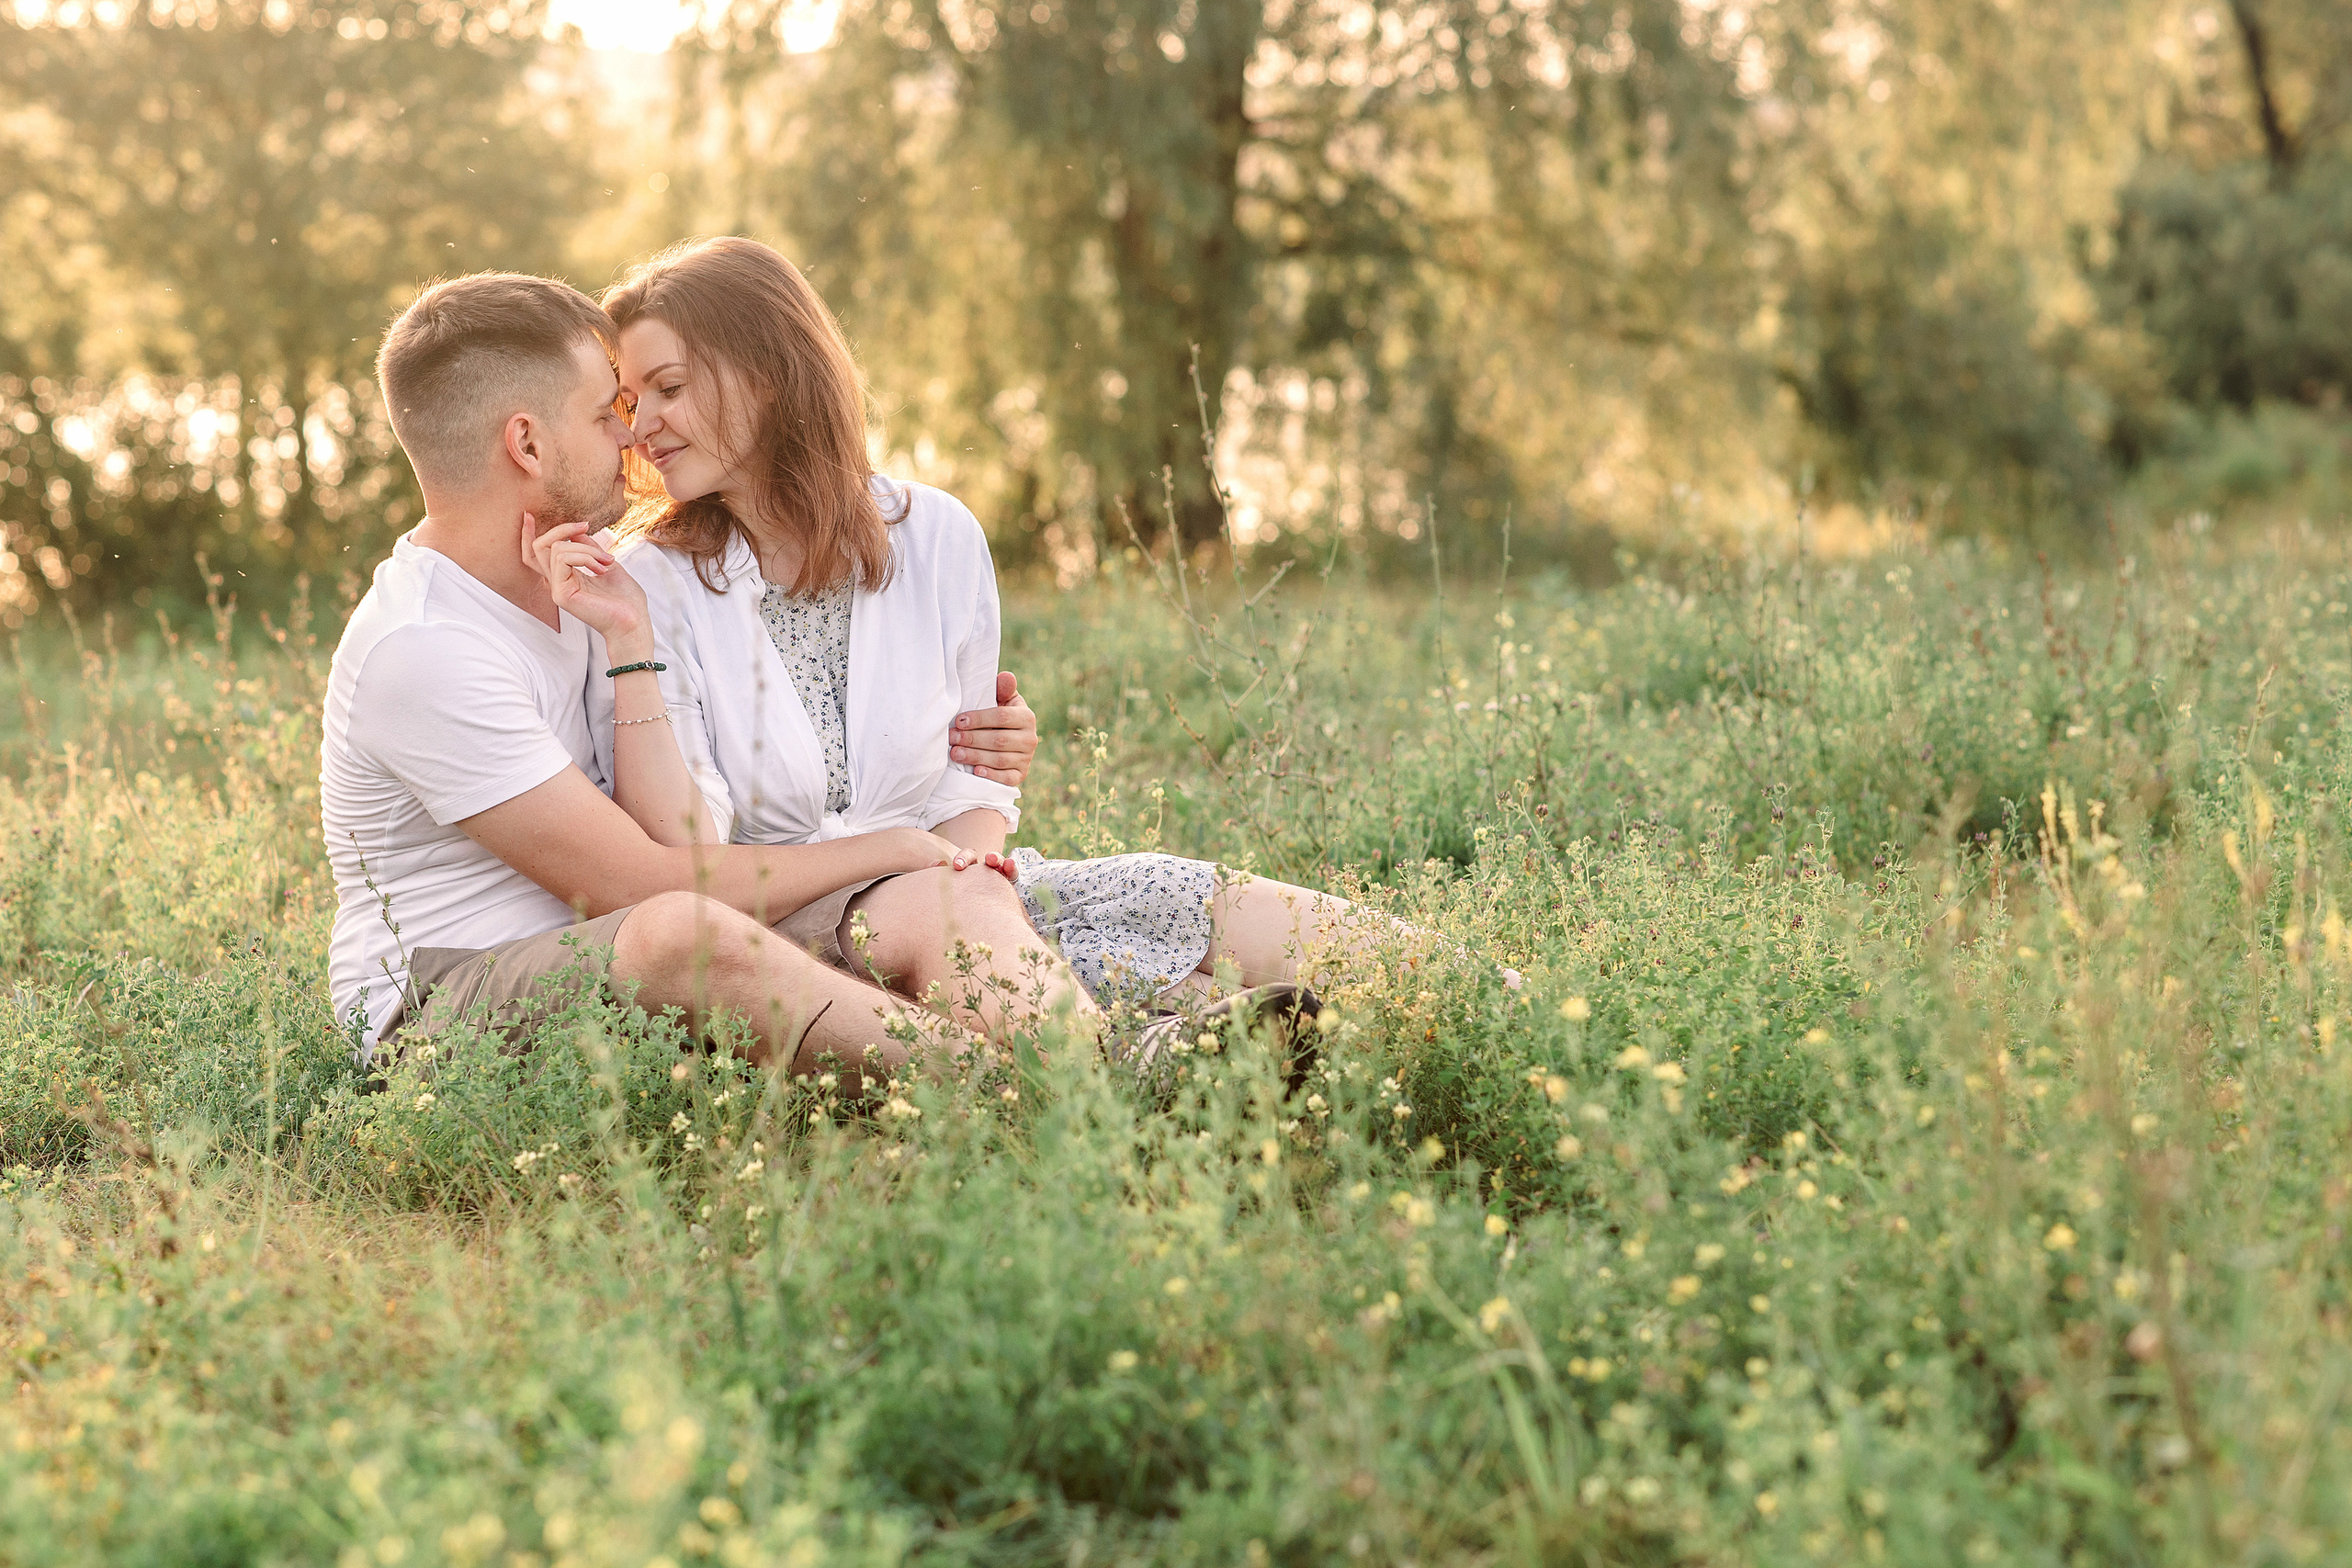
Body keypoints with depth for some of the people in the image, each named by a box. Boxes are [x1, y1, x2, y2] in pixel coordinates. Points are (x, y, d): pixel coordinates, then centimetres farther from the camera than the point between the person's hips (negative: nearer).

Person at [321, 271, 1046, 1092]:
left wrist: (926, 752, 7)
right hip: (442, 1002, -8)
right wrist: (887, 848, -12)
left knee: (959, 892, -15)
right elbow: (638, 887, -21)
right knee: (682, 934, -42)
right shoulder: (419, 649, -19)